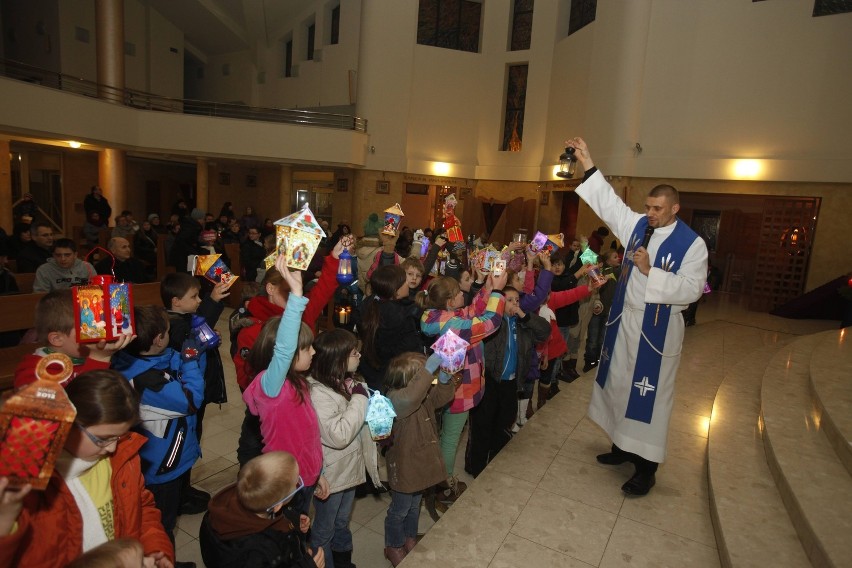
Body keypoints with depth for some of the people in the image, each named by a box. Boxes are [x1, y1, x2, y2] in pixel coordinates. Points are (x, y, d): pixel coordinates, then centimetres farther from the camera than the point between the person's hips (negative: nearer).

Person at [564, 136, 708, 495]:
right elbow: (609, 202, 2)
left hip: (657, 328, -6)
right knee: (619, 385, 15)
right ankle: (622, 446, 33)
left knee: (649, 395, 1)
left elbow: (692, 290, -17)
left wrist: (651, 271, -25)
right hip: (624, 320, 6)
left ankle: (646, 468, 16)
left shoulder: (692, 244, -11)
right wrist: (587, 163, -4)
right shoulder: (637, 225, 3)